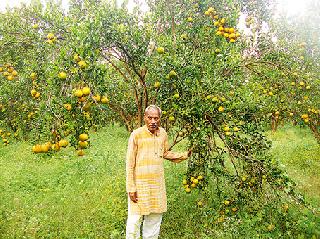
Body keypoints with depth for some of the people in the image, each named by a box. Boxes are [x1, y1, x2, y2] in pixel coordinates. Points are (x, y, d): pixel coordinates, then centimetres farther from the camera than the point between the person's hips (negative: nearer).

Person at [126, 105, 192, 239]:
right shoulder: (136, 135, -13)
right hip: (140, 184, -5)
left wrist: (184, 155, 5)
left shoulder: (163, 133, 2)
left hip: (158, 184, 5)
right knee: (135, 219, 2)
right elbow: (130, 163, -11)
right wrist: (131, 188, -12)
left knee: (155, 218, 18)